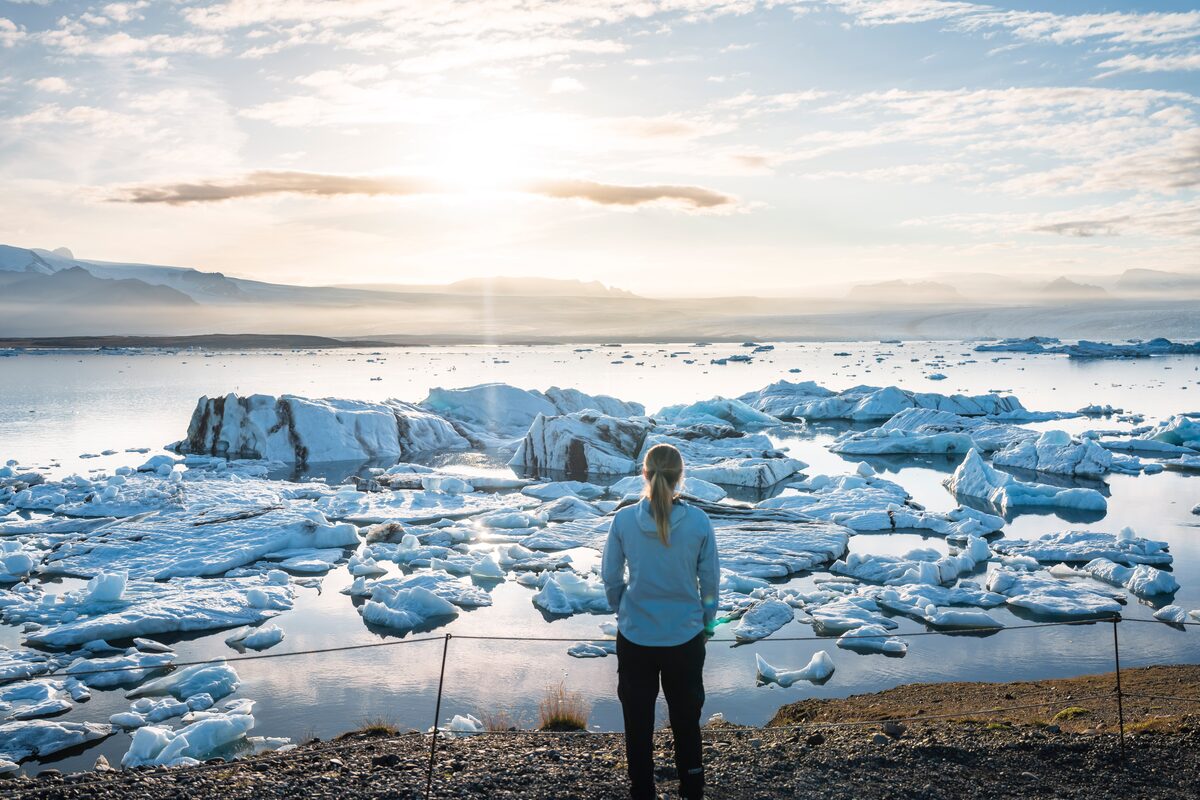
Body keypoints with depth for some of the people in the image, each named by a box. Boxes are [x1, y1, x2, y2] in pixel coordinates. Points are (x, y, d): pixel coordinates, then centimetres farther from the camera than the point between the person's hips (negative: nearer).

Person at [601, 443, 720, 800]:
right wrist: (707, 622, 13)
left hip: (635, 637, 0)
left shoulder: (623, 520, -13)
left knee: (637, 718, 16)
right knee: (686, 717, 19)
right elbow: (710, 580, -4)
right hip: (686, 636, 0)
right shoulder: (698, 521, -13)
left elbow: (611, 577, -3)